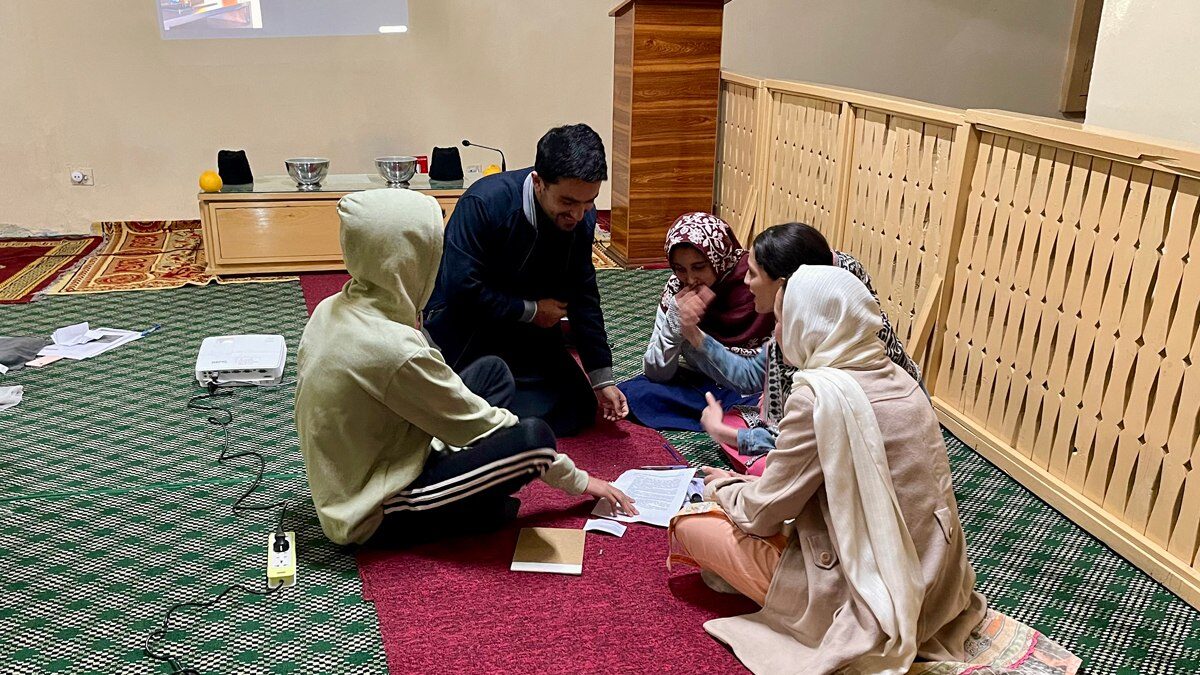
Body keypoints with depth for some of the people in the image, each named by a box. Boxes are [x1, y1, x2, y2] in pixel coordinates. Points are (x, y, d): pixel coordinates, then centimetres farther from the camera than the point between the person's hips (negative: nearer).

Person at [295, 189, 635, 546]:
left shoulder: (330, 310, -1)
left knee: (491, 370, 10)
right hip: (374, 513, -9)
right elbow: (478, 425, -18)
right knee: (533, 437, -26)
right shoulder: (396, 349, -28)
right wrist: (578, 480, -7)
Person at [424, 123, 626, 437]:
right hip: (464, 325, -5)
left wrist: (603, 380, -2)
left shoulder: (582, 218, -12)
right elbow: (462, 290, -29)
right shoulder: (484, 202, -29)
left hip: (528, 331, 5)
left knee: (578, 410, 2)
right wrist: (532, 310, -18)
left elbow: (583, 297, -4)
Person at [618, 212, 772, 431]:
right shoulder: (676, 290, -9)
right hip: (696, 385, 5)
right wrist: (676, 318, -25)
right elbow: (657, 373, -10)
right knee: (631, 392, -21)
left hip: (750, 393, -4)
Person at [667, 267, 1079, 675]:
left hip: (866, 601, -8)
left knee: (691, 522, 1)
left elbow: (764, 513, -12)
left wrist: (723, 491, 9)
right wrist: (741, 483, 16)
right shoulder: (892, 377, 2)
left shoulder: (820, 394, -22)